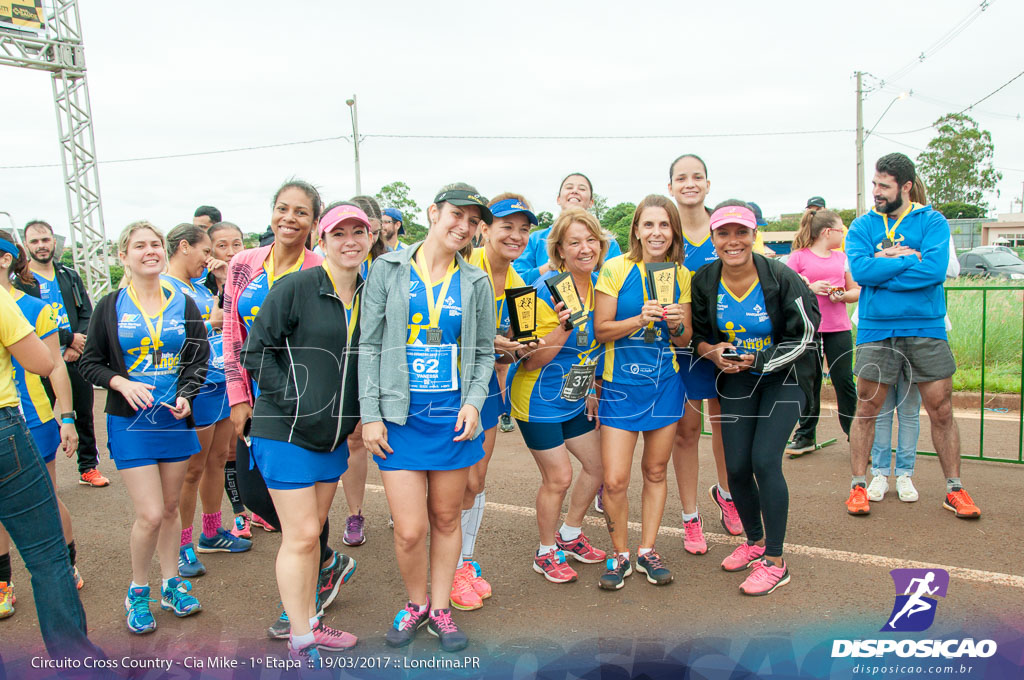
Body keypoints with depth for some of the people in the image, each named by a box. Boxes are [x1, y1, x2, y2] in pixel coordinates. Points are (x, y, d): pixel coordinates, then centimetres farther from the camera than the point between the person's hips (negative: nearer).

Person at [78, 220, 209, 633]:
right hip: (130, 423, -2)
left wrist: (185, 395, -11)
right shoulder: (110, 307, 0)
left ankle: (171, 584, 28)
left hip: (175, 419, 3)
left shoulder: (184, 304, 5)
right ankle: (137, 591, 17)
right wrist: (122, 383, -15)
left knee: (170, 508, 12)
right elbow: (91, 364, 3)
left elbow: (199, 360, 5)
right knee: (149, 514, -7)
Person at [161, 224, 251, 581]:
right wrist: (211, 323, -15)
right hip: (196, 388, -8)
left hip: (223, 383, 8)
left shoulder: (199, 288, 16)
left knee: (218, 459, 15)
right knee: (193, 469, 1)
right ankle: (182, 545, 15)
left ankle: (212, 532, 30)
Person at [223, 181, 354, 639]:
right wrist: (239, 398, 1)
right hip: (258, 399, 5)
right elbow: (232, 336, 6)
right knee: (252, 489, 8)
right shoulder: (244, 266, 4)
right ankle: (328, 561, 30)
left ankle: (307, 595, 25)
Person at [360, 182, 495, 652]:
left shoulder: (476, 283, 5)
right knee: (409, 530, -4)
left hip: (453, 414, 2)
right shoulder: (389, 270, 1)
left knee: (446, 519, 11)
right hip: (400, 414, -2)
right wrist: (370, 415, -5)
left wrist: (474, 402, -7)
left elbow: (483, 353, 10)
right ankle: (415, 604, 25)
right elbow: (369, 345, 0)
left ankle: (440, 610, 31)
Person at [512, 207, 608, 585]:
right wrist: (563, 326, -34)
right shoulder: (545, 290, -22)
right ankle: (546, 553, 23)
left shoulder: (599, 284, 0)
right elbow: (532, 360, -22)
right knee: (558, 478, -1)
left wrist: (593, 388, 13)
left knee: (598, 466, 15)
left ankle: (569, 535, 37)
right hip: (539, 399, -8)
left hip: (576, 398, 8)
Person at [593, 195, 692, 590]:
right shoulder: (616, 269, -8)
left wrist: (676, 324, -13)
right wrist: (640, 319, -23)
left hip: (665, 383, 4)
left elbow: (684, 340, 9)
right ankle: (620, 554, 18)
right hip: (621, 384, -3)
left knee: (656, 472, 13)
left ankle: (647, 551, 29)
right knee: (615, 481, -5)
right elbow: (601, 330, -9)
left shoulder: (681, 276, 4)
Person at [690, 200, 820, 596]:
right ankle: (754, 541, 29)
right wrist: (713, 351, -17)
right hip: (736, 381, 4)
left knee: (764, 460, -15)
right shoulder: (704, 282, -8)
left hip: (785, 378, -4)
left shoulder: (781, 278, -18)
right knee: (736, 467, 1)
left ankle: (775, 562, 2)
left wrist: (758, 360, -21)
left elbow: (804, 338, -12)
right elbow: (697, 334, 4)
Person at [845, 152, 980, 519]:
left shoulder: (933, 221, 3)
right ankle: (859, 485, 15)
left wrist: (882, 265, -11)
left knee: (941, 412, 5)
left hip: (926, 330, 0)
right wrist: (910, 259, -10)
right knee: (866, 411, 4)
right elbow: (859, 269, -11)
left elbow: (935, 269, -14)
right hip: (875, 331, 1)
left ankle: (955, 489, 19)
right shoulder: (862, 225, 7)